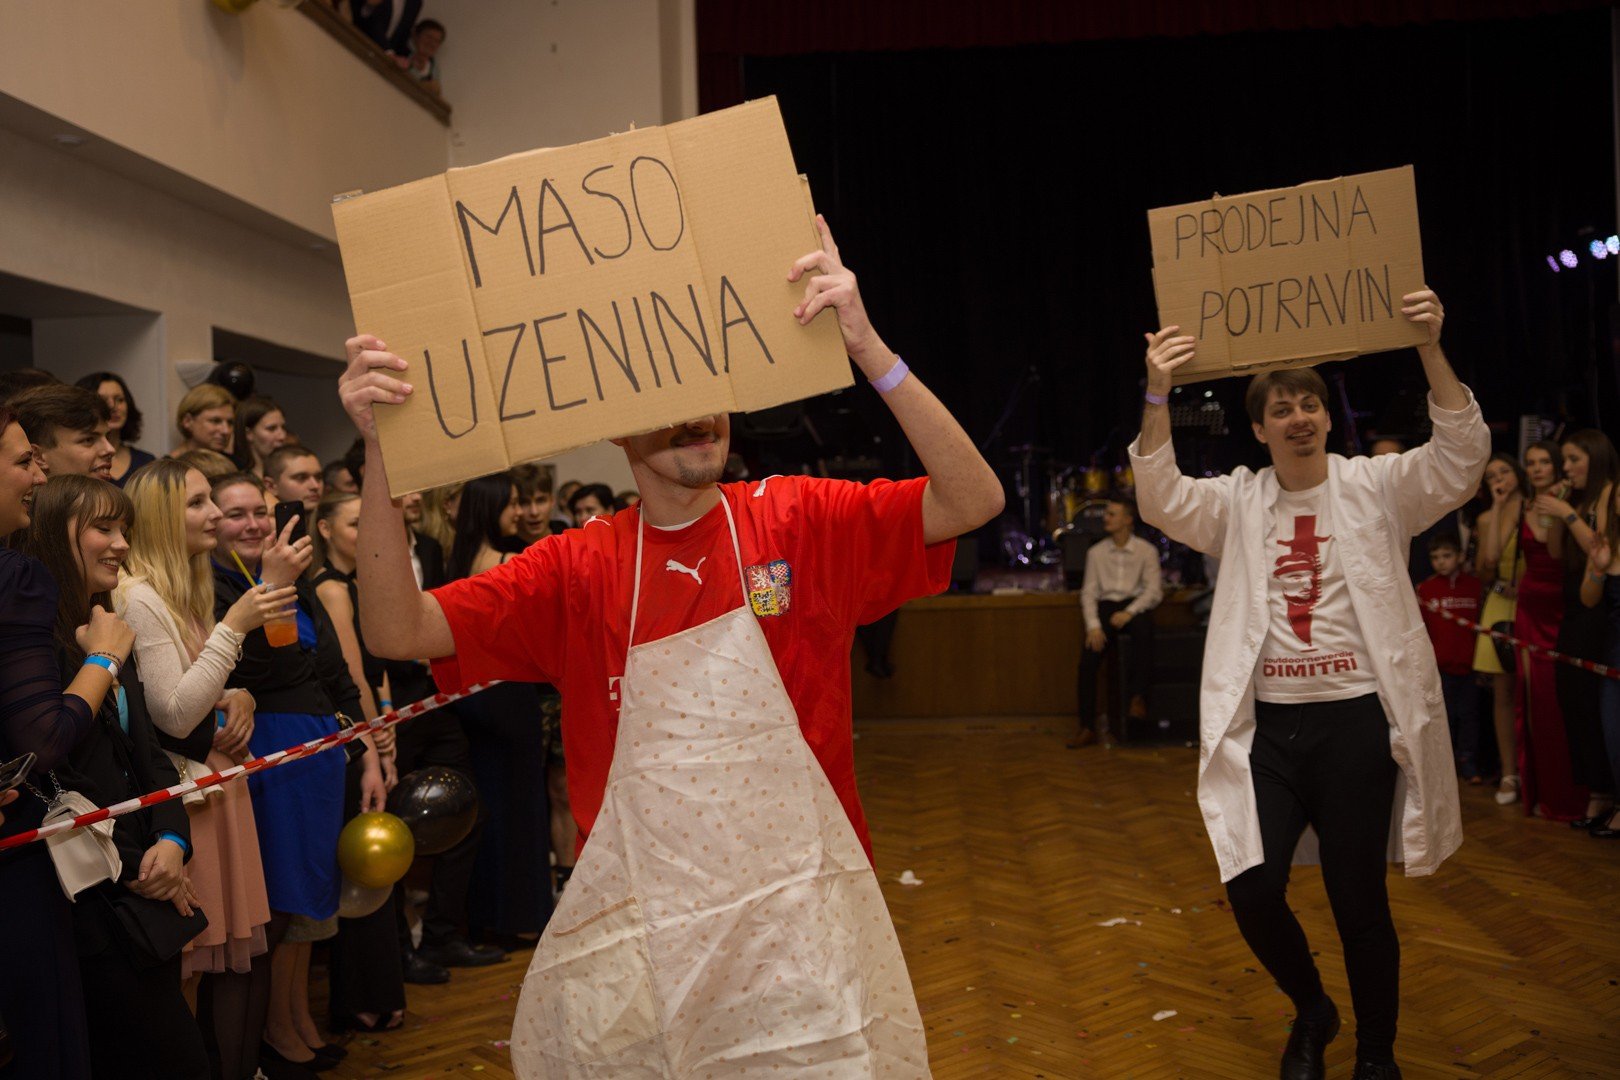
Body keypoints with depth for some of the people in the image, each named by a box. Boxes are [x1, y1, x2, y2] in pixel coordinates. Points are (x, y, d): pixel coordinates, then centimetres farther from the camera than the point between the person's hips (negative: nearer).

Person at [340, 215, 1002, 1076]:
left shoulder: (798, 522, -4)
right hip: (635, 924, 1)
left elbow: (974, 501, -14)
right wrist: (381, 455, -21)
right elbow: (400, 633, -8)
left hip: (798, 911, 0)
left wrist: (867, 348, -25)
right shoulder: (577, 569, -1)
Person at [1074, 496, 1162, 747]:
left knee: (1143, 629, -39)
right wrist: (1093, 625, -11)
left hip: (1134, 605, -2)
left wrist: (1129, 612, -19)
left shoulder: (1146, 551, 5)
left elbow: (1154, 590, -2)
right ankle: (1088, 728, -15)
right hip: (1106, 606, 2)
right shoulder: (1096, 552, 11)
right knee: (1087, 660, -20)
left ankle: (1137, 695, -34)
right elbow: (1088, 592, 6)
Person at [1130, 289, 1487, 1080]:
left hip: (1356, 721, -1)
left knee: (1358, 898, 4)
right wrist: (1157, 395, -24)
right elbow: (1162, 500, -10)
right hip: (1266, 726, 2)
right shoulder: (1238, 501, 5)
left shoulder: (1375, 487, 2)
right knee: (1253, 893, 0)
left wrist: (1430, 350, -24)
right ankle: (1311, 1012, 32)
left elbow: (1461, 456, -12)